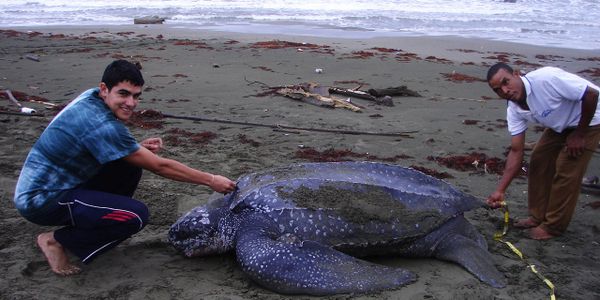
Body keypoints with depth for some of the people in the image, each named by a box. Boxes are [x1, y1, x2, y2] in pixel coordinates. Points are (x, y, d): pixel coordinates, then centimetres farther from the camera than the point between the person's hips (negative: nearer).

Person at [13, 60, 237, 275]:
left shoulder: (91, 97, -2)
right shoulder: (101, 124, -27)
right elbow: (159, 166, -22)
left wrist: (139, 147, -4)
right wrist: (211, 180, -13)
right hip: (41, 201, -9)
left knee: (131, 163, 4)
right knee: (136, 216, -21)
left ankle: (89, 223, 10)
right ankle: (55, 241, -5)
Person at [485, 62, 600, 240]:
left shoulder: (546, 79, -36)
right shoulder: (514, 111, -13)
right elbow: (516, 152, -11)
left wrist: (579, 135, -21)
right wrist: (500, 191, -17)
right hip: (560, 125, 7)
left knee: (566, 172, -9)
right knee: (538, 162, 4)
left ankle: (553, 227, 6)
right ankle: (538, 217, 19)